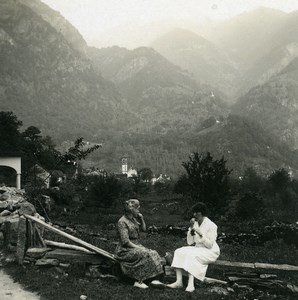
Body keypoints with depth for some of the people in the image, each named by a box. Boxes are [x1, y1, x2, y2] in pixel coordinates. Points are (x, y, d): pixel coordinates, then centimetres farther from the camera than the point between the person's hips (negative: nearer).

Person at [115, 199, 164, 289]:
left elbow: (144, 229, 22)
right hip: (125, 250, -8)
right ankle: (139, 281, -24)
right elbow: (125, 241, -19)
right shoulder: (122, 222, -14)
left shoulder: (134, 219, 12)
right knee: (144, 254, -29)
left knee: (153, 253, -13)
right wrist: (138, 248, -18)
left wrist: (142, 219, 6)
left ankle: (153, 279, -20)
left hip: (135, 245, 8)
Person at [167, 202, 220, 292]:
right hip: (197, 249, 7)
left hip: (210, 251, -7)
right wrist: (191, 228, -11)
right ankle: (179, 281, -25)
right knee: (179, 252, -16)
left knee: (191, 255, -33)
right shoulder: (195, 223, 6)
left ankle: (191, 284, -37)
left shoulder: (211, 225, -13)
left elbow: (209, 245, -18)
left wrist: (200, 233, -28)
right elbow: (190, 242, 2)